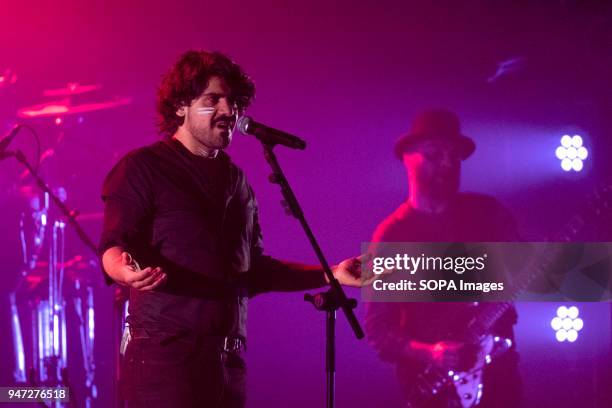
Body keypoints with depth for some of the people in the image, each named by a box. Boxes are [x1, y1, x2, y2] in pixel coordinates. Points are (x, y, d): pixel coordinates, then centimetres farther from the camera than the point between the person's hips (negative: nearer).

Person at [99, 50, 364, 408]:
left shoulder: (237, 181, 19)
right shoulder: (143, 168, -2)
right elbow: (114, 245, -12)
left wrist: (331, 274, 18)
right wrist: (124, 269, -35)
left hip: (229, 361, 7)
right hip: (165, 357, -7)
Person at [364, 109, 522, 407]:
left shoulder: (487, 212, 4)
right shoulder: (391, 236, -3)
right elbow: (377, 326, -6)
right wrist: (428, 354, -20)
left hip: (498, 370, 3)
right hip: (433, 383, -2)